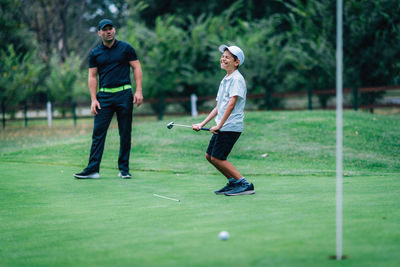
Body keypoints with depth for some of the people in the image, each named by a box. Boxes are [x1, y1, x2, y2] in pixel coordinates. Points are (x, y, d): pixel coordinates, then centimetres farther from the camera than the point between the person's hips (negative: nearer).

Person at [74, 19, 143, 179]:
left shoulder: (126, 48, 5)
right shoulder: (95, 53, 9)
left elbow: (137, 68, 5)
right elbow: (92, 76, 9)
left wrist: (139, 91, -6)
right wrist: (93, 99, 0)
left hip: (124, 94, -1)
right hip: (104, 96, 1)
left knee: (125, 133, 2)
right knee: (98, 133, -5)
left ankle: (124, 169, 9)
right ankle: (92, 170, -6)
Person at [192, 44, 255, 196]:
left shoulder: (237, 79, -10)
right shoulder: (225, 80, 18)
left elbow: (231, 104, -19)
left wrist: (220, 125, -21)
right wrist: (202, 124, 18)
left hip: (231, 127, -9)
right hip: (222, 127, 9)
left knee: (217, 158, -13)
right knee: (209, 156, 11)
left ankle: (245, 185, -9)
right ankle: (233, 182, 21)